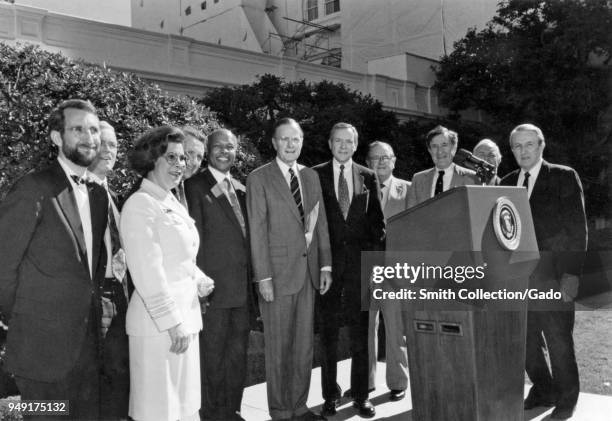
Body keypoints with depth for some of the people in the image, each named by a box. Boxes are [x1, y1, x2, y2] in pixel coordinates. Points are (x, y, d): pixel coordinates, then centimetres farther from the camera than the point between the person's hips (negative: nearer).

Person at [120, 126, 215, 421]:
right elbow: (148, 273, -20)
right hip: (160, 324, -9)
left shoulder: (173, 203, 12)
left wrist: (199, 280, 2)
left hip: (184, 317, 9)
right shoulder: (140, 205, -15)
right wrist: (173, 324, -20)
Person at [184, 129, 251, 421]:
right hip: (214, 287, -6)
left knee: (238, 356, 15)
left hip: (242, 288, 7)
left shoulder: (241, 189, 14)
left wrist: (251, 282, 12)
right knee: (213, 357, 5)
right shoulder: (195, 187, -7)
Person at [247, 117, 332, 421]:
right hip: (278, 273, -5)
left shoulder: (311, 176, 12)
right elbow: (257, 232, -9)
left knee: (305, 345, 12)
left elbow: (320, 223, 13)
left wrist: (325, 265, 7)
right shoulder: (259, 179, -5)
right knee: (278, 349, 4)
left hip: (309, 271, 5)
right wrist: (263, 277, -13)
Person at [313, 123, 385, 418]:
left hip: (360, 260, 1)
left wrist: (375, 253, 1)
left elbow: (377, 218, 10)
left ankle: (360, 394, 16)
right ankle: (330, 394, 17)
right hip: (327, 259, -1)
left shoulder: (368, 177, 9)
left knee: (360, 331, 5)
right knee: (328, 331, 6)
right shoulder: (315, 175, 3)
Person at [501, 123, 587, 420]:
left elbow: (577, 228, -4)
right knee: (525, 341, 8)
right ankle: (543, 390, 27)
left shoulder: (564, 177, 1)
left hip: (552, 276, -4)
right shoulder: (507, 183, 13)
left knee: (558, 341, 2)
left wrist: (572, 274, -11)